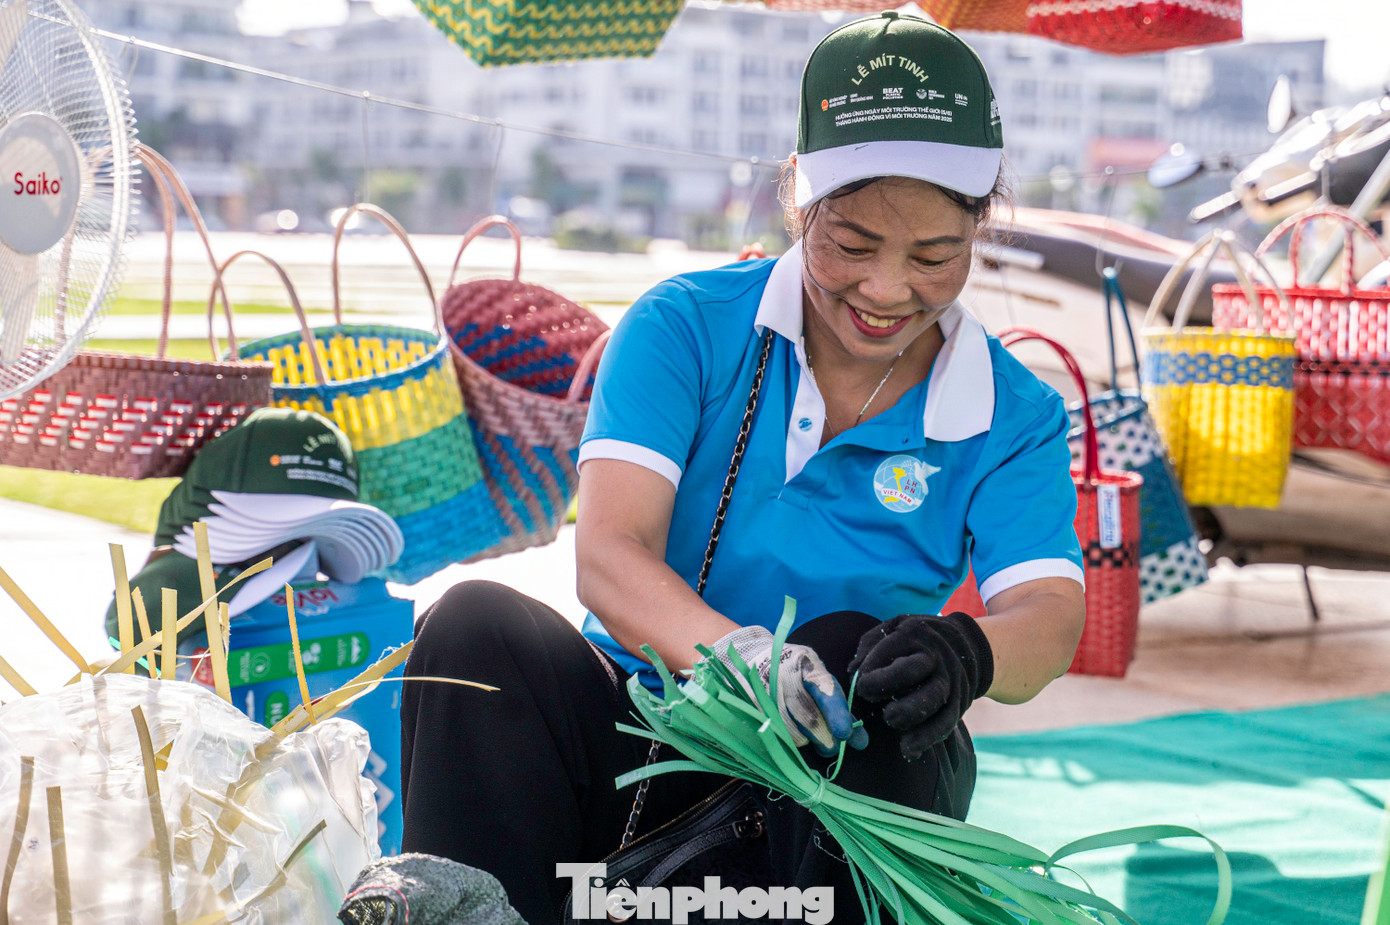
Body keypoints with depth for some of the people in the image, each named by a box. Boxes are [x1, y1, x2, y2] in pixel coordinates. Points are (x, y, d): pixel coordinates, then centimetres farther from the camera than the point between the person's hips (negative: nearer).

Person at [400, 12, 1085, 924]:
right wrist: (741, 652, -40)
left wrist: (966, 652, -43)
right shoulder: (687, 327, -5)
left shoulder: (1015, 418, -1)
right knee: (476, 624, -28)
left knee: (851, 644, -32)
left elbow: (1049, 617, -16)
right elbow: (609, 557, -18)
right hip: (637, 739, 0)